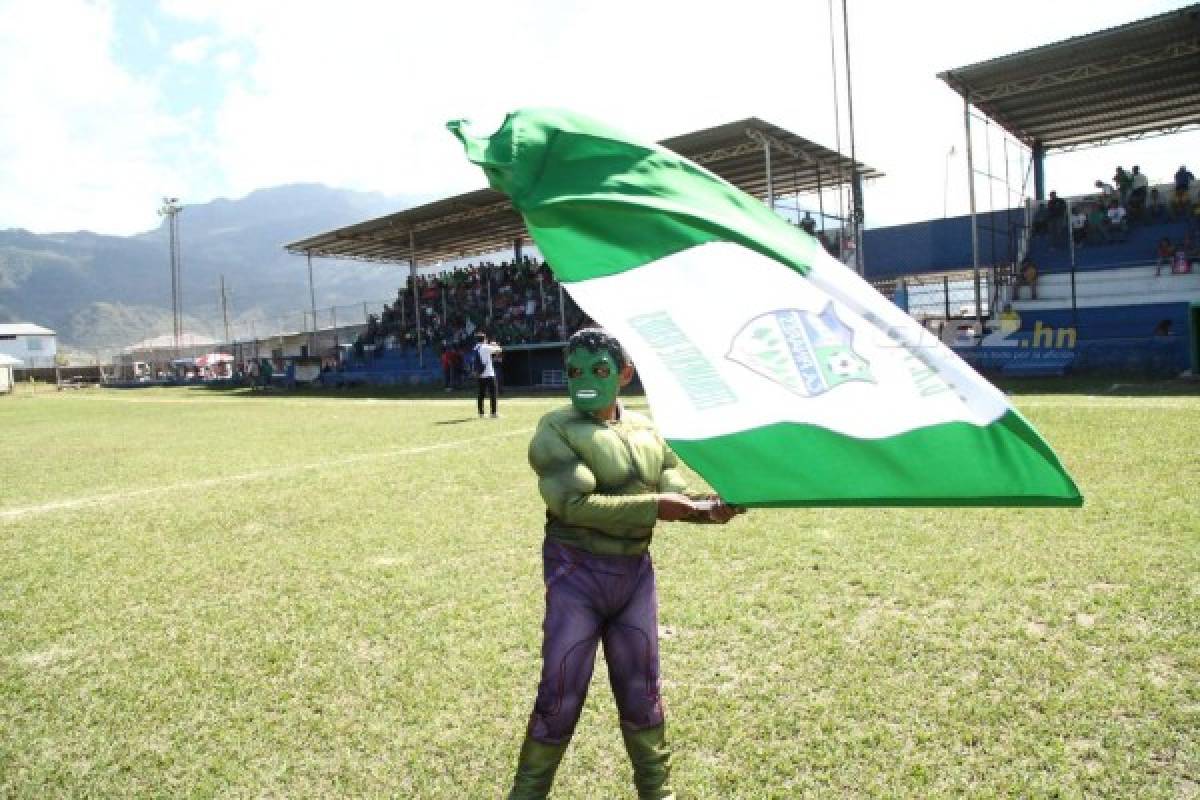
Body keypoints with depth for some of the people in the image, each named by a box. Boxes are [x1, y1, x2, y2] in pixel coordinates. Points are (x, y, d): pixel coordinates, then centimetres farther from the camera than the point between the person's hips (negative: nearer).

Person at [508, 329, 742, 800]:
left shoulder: (646, 431, 7)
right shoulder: (556, 431, -11)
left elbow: (675, 498, 3)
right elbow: (575, 504, -23)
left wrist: (711, 508, -17)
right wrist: (652, 506, -24)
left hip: (635, 571, 5)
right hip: (577, 574, -5)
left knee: (641, 690, 17)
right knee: (560, 696, 4)